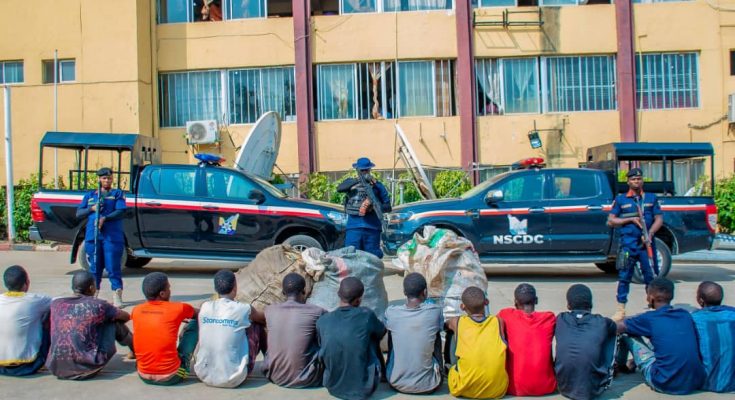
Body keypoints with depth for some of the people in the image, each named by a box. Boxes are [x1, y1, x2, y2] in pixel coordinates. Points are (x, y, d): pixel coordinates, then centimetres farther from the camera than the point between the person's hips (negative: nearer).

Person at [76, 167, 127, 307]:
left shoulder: (118, 194, 9)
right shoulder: (90, 195, 19)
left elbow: (121, 212, -5)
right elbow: (78, 214, 14)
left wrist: (105, 218, -19)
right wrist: (92, 208, -5)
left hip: (112, 237, -3)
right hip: (92, 236, 3)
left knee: (113, 268, -7)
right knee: (94, 268, 7)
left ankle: (117, 297, -6)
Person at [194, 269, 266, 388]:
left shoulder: (205, 307, -1)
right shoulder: (244, 309, -9)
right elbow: (265, 319, 15)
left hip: (204, 376, 4)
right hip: (233, 379, -4)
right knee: (257, 326, 12)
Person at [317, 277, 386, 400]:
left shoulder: (322, 321, -10)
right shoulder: (366, 315, -16)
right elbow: (381, 332, 6)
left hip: (333, 387, 2)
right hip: (364, 388, -2)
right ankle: (383, 375, 40)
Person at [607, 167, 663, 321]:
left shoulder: (651, 198, 15)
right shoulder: (620, 199, 11)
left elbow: (659, 219, 8)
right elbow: (610, 221, 6)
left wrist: (650, 233, -9)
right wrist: (631, 219, -6)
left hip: (646, 243, 1)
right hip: (627, 243, -1)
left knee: (650, 275, 1)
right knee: (624, 276, -2)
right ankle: (620, 310, 2)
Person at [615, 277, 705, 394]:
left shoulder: (649, 319, -6)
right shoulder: (686, 315, 8)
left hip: (666, 385, -5)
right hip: (697, 382, 5)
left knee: (628, 335, 9)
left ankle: (619, 365, 33)